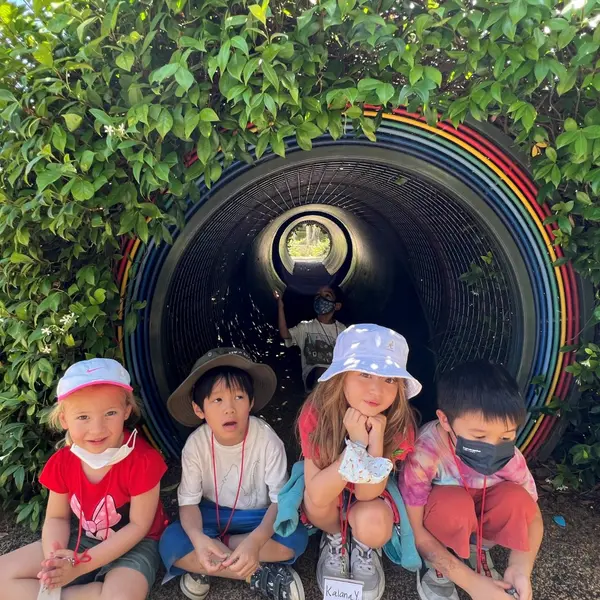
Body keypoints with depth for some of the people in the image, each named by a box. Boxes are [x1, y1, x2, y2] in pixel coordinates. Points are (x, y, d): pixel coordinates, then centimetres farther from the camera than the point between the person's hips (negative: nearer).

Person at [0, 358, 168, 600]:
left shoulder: (143, 460, -27)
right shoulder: (62, 462, -10)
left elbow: (138, 526, -20)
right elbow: (56, 518, 2)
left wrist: (81, 564, -23)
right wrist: (54, 558, -21)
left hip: (134, 545, -5)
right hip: (84, 539, 5)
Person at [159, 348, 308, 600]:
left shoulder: (267, 440, -23)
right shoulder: (196, 444, -18)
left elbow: (280, 499, -22)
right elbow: (189, 501, -15)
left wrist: (255, 540, -41)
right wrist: (198, 538, -38)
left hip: (259, 517, -1)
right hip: (213, 514, 1)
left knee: (295, 538, -31)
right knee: (171, 544, -28)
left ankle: (204, 568, -15)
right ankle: (261, 575, -18)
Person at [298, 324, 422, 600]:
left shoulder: (399, 425, -26)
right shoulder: (316, 413, -30)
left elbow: (366, 493, -26)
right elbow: (317, 494, -32)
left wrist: (376, 440, -40)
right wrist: (356, 444, -43)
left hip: (368, 498, 0)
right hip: (325, 501, 1)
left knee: (373, 525, -32)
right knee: (316, 500, -33)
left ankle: (365, 547, 6)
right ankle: (335, 540, 4)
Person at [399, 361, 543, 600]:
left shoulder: (509, 457, -23)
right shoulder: (424, 454, -36)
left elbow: (531, 516, -8)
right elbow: (415, 531, -28)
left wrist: (521, 568, -26)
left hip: (476, 517, 4)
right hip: (435, 520, -3)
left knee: (515, 497, -26)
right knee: (452, 502, -37)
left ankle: (478, 551, 3)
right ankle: (435, 566, -5)